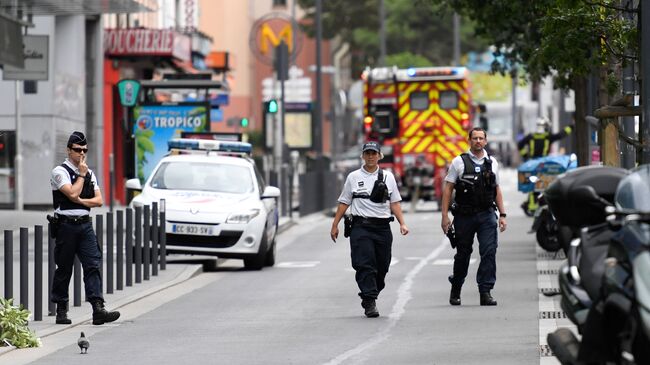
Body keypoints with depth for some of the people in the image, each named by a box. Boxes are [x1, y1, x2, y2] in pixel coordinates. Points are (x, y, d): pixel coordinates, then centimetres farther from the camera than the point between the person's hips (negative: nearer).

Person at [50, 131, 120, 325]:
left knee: (93, 265, -7)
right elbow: (73, 194, -17)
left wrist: (81, 201, -8)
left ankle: (98, 310, -15)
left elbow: (99, 200, 8)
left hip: (85, 224, 5)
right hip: (66, 225, -5)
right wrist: (81, 174, -6)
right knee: (64, 268, 1)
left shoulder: (90, 173, 15)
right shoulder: (60, 171, -4)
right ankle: (61, 311, 10)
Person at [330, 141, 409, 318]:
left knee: (382, 266, 5)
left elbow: (395, 203, 11)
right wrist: (335, 225, 5)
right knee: (365, 265, -13)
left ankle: (368, 298, 23)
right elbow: (344, 203, 9)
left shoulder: (388, 177, 12)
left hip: (383, 227, 2)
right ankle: (370, 302, -16)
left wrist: (402, 224, -1)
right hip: (361, 227, -2)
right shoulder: (353, 177, 7)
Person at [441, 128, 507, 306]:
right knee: (463, 254, 8)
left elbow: (497, 190, 16)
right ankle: (455, 291, 27)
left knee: (489, 252, -11)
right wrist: (445, 216, -6)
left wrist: (502, 214, 9)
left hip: (487, 215, 2)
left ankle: (485, 292, -9)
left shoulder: (492, 163, 10)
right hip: (464, 216, -2)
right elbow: (448, 189, 0)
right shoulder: (459, 162, 1)